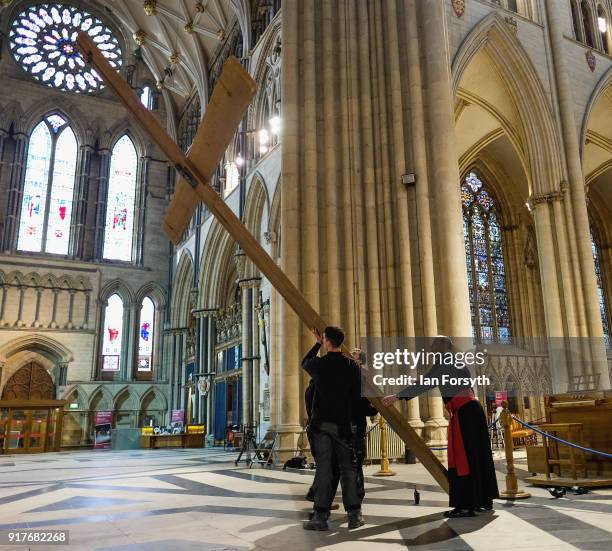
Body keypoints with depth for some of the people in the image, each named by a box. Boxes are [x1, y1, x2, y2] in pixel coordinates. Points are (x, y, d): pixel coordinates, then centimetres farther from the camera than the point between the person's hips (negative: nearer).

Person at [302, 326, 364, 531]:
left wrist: (317, 344, 25)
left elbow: (304, 362, 19)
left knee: (323, 468, 2)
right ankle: (354, 514, 9)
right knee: (347, 467, 8)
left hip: (321, 423, 0)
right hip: (343, 423, 1)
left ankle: (321, 515, 4)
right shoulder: (352, 366, -3)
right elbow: (357, 395, 0)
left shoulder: (319, 364, -5)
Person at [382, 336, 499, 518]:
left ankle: (465, 505, -2)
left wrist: (397, 397, -6)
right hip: (474, 409, 9)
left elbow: (422, 385, -10)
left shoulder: (442, 365, -6)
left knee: (462, 458, -4)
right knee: (478, 455, 14)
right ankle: (484, 500, 23)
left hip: (463, 413, -8)